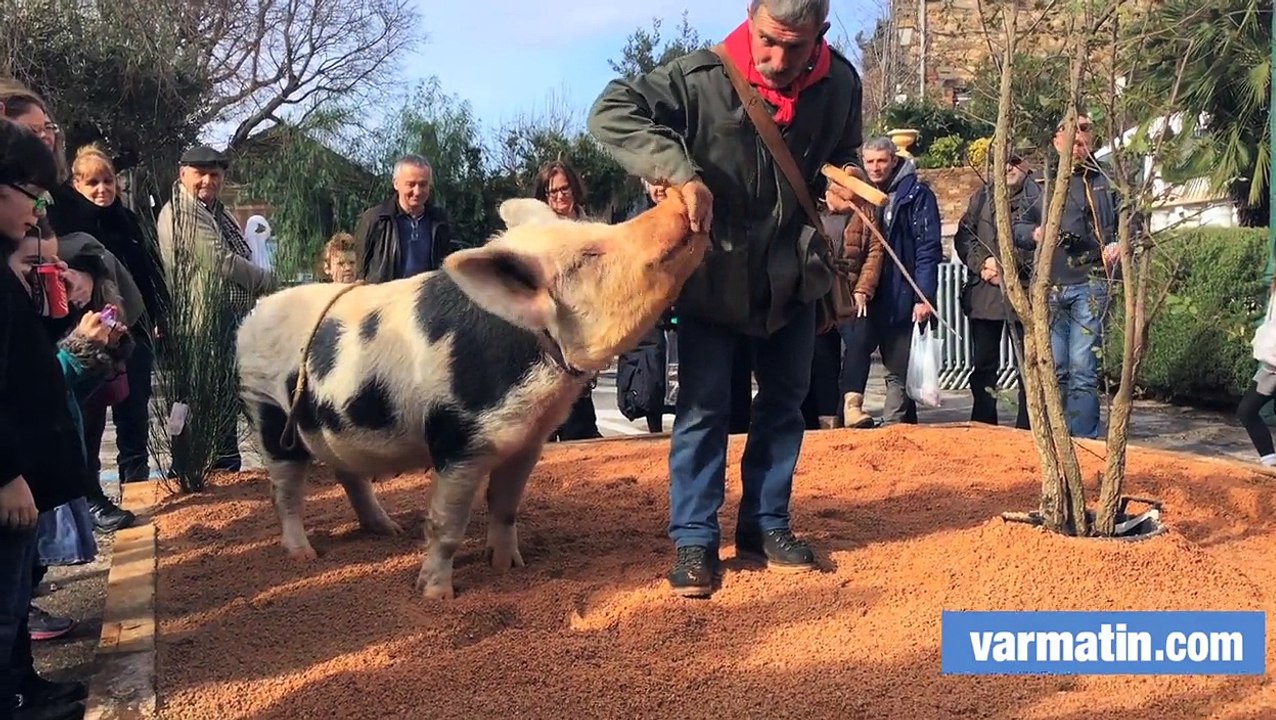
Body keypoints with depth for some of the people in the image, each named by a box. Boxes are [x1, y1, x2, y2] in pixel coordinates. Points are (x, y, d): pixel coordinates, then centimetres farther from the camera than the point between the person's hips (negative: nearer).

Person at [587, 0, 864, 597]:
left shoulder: (840, 84, -8)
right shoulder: (703, 77, -21)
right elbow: (611, 113, -27)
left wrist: (838, 185, -11)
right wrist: (680, 173, -38)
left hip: (793, 272, 5)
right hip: (713, 271, -4)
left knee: (785, 400, 12)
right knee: (702, 407, -2)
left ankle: (766, 523, 28)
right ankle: (695, 540, 9)